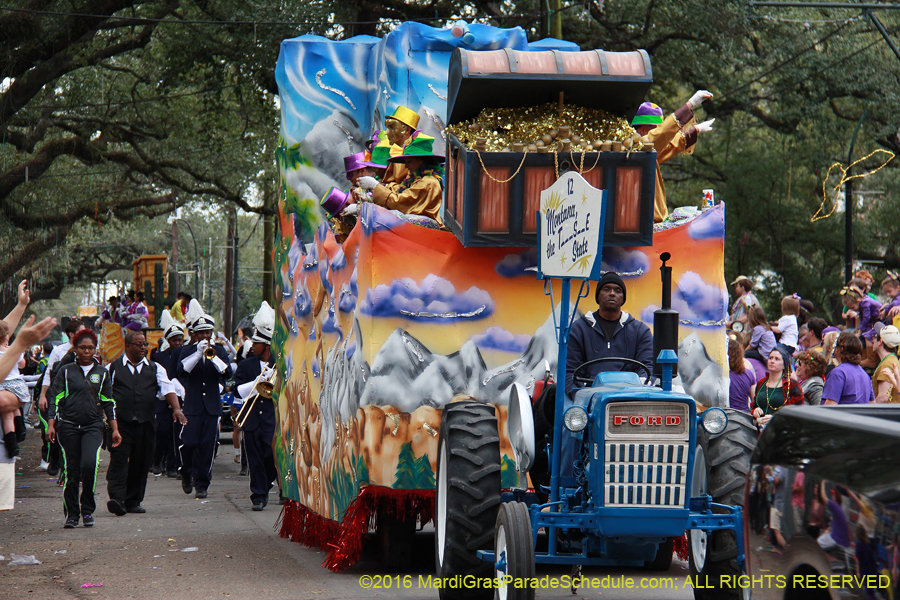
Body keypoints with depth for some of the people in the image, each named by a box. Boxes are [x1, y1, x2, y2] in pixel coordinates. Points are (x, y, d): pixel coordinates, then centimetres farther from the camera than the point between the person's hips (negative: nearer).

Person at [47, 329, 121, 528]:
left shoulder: (102, 373, 11)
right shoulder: (66, 372, 6)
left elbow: (109, 403, 14)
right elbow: (55, 400, 4)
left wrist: (115, 429, 9)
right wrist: (51, 425, -6)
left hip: (93, 426, 0)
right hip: (68, 426, 0)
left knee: (89, 464, -20)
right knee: (72, 471, 0)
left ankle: (87, 510, -4)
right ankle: (72, 514, 12)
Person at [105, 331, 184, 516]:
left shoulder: (155, 369, 14)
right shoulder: (114, 368, 8)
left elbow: (167, 389, 3)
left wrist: (176, 408, -13)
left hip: (146, 423, 3)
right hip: (120, 422, -3)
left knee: (141, 463, 5)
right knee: (119, 459, -13)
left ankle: (133, 501, 14)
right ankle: (116, 499, -22)